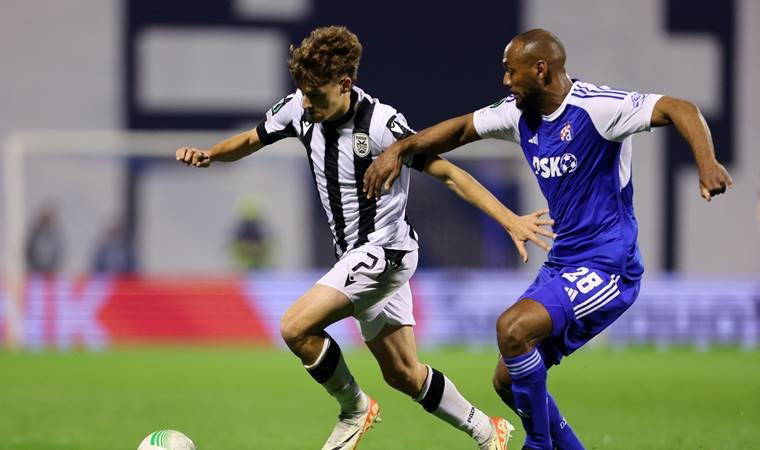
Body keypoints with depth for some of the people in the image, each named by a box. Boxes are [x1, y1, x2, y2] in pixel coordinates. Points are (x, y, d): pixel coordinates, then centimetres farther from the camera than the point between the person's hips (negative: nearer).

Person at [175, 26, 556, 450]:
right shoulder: (300, 109, -5)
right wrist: (208, 154, -9)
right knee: (403, 374, 14)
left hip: (384, 251, -8)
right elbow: (250, 141, 12)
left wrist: (511, 219, -25)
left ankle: (355, 410, 4)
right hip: (356, 255, 8)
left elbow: (447, 172, -20)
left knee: (296, 328, -19)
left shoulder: (380, 123, -24)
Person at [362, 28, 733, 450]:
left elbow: (679, 109, -25)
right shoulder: (521, 114, 6)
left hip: (606, 268, -9)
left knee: (513, 326, -28)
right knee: (508, 381, 8)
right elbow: (461, 128, 20)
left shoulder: (596, 107, -17)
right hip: (561, 266, 9)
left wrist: (706, 162, -42)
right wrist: (399, 149, 9)